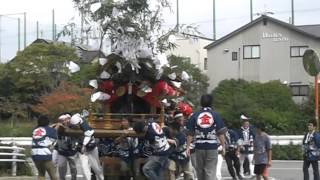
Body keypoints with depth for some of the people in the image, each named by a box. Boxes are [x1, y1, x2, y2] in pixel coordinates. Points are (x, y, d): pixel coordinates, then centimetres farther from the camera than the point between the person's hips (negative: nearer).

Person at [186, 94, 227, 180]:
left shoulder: (195, 115, 4)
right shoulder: (215, 115, 0)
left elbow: (190, 133, 2)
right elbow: (221, 133, -3)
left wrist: (188, 146, 6)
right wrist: (223, 146, 3)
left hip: (199, 147, 2)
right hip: (212, 147, -2)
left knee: (200, 170, 15)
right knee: (210, 171, -3)